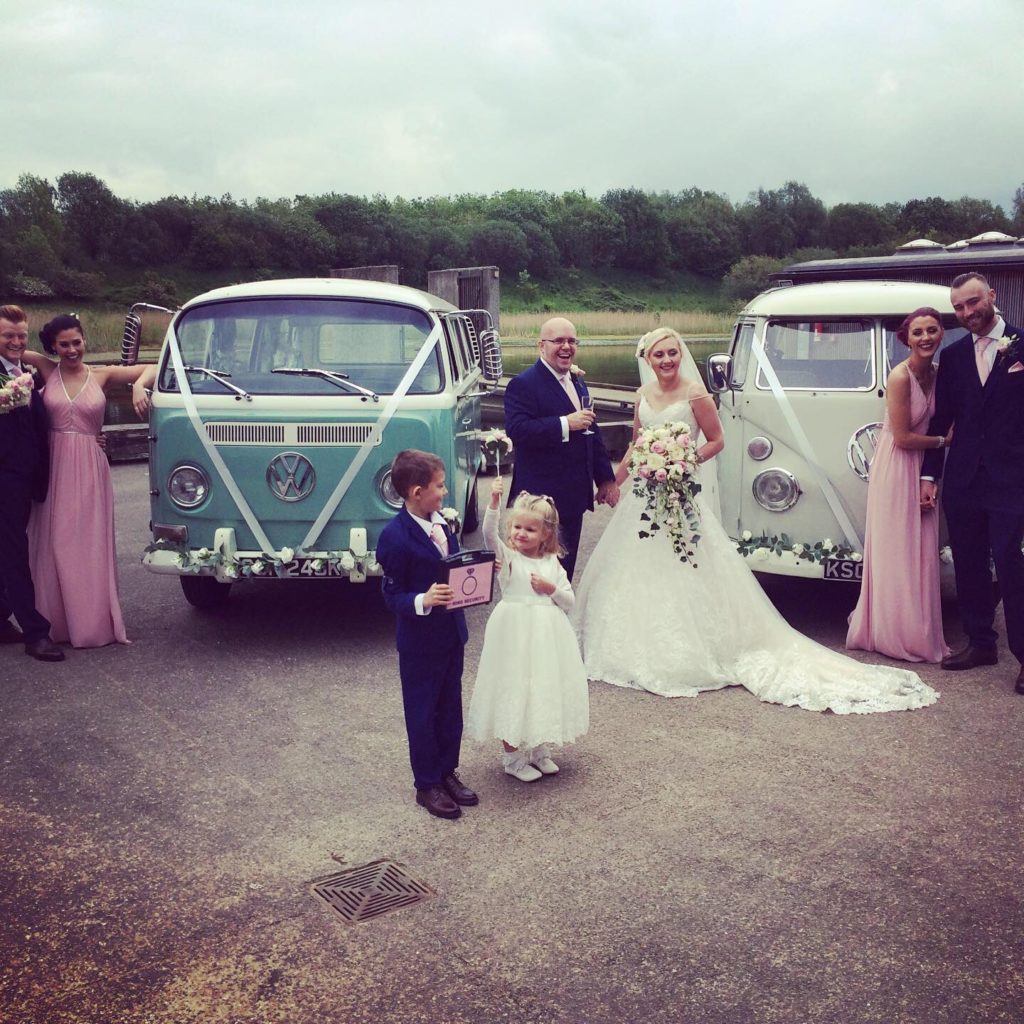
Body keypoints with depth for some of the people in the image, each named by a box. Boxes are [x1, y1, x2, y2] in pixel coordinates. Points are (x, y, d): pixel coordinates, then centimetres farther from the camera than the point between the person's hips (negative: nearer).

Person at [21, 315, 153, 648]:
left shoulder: (102, 375, 4)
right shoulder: (46, 370, 5)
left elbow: (151, 369, 3)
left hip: (89, 469, 0)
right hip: (55, 467, 1)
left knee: (90, 545, 3)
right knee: (56, 545, 4)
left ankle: (94, 621, 9)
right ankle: (58, 621, 13)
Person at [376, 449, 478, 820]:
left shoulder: (439, 522, 2)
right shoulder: (396, 537, -23)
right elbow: (392, 596, -19)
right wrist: (423, 601, -35)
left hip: (451, 634, 8)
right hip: (419, 642, -8)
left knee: (450, 708, 19)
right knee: (422, 713, 9)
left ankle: (447, 772, 36)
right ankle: (427, 785, 23)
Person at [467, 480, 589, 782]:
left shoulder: (552, 563, 5)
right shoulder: (507, 556, -6)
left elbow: (569, 601, 7)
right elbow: (489, 534, -26)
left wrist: (551, 588, -11)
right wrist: (494, 502, -39)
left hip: (547, 637, 4)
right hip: (516, 635, -4)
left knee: (544, 689, 13)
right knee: (514, 692, 1)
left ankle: (538, 749, 32)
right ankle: (513, 757, 16)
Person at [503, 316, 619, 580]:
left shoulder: (578, 382, 17)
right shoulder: (523, 384, -11)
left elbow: (592, 434, 23)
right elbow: (516, 430, -26)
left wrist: (606, 478, 19)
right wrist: (565, 424, -27)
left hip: (574, 497, 9)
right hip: (541, 497, -8)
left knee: (566, 567, 15)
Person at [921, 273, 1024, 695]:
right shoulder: (953, 356, 10)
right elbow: (940, 420, 11)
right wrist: (929, 475, 8)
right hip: (963, 479, 5)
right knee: (969, 564, 10)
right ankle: (981, 642, 23)